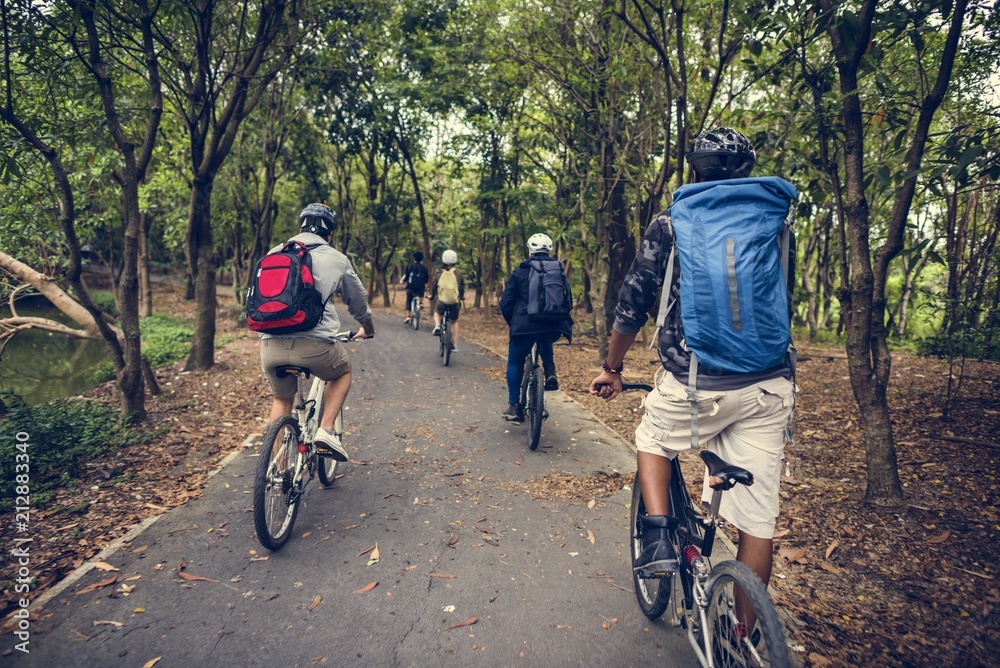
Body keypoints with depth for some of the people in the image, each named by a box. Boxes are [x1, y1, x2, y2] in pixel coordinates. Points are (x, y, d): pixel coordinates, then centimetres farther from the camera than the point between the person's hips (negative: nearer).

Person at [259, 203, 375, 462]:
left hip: (270, 346, 3)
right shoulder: (337, 259, 8)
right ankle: (326, 431, 12)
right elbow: (358, 301, 21)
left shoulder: (274, 253, 17)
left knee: (281, 399, 27)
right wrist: (368, 329, 41)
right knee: (342, 373, 28)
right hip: (315, 345, -3)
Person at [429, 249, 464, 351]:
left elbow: (433, 285, 11)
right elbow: (462, 286, 13)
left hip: (441, 301, -1)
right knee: (454, 322, 22)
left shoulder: (439, 273, 0)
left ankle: (437, 326, 3)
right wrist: (462, 296, 33)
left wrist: (431, 295, 31)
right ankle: (455, 346, 21)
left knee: (436, 312, 33)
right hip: (455, 302, 1)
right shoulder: (458, 273, 1)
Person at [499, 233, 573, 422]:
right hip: (553, 328, 3)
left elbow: (505, 303, 3)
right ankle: (550, 371, 15)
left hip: (525, 326, -3)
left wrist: (512, 323, 19)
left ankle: (513, 406, 14)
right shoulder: (558, 270, 13)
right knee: (544, 342, 38)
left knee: (514, 363, 18)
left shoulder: (519, 271, 7)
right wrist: (568, 325, 27)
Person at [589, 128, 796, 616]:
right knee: (758, 515, 12)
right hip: (770, 387, 3)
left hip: (695, 383, -3)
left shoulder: (671, 224, 3)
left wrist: (612, 369, 16)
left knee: (652, 441, 28)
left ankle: (658, 539, 11)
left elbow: (632, 306, 3)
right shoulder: (774, 224, 12)